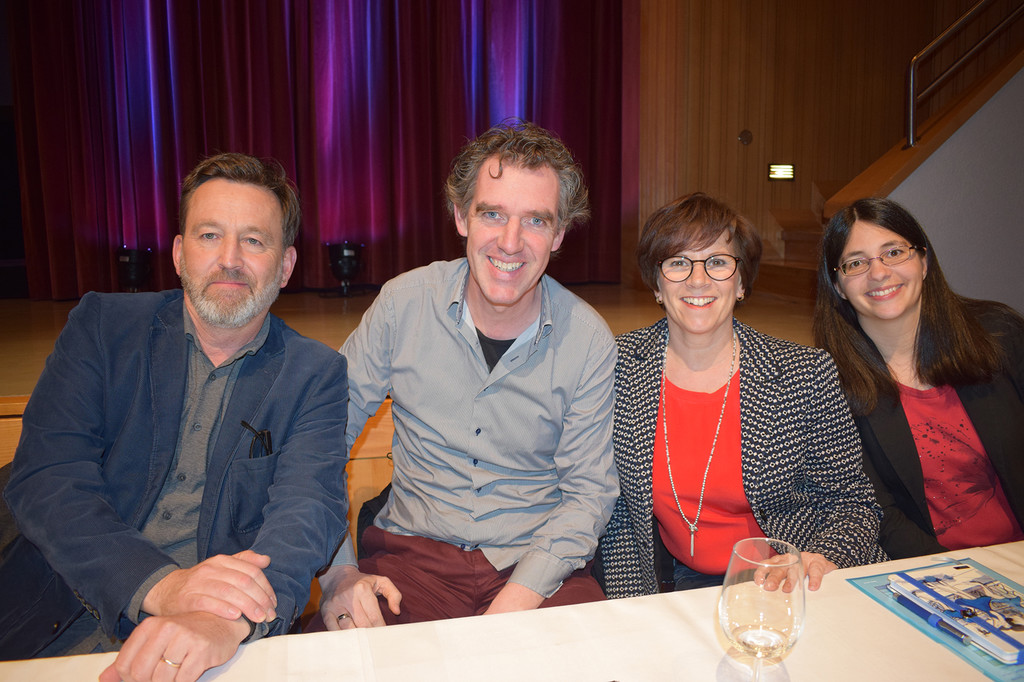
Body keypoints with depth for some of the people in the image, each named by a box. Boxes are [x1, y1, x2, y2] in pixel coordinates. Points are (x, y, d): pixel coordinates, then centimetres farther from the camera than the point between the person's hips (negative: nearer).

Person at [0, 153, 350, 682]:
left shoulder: (315, 374, 1)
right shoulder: (101, 324, 3)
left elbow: (306, 507, -12)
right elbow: (44, 477, -8)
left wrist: (230, 620, -33)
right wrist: (159, 584, -25)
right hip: (63, 620, 1)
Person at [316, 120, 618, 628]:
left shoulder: (588, 340, -7)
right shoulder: (404, 303, -6)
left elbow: (588, 490, -3)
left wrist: (518, 599, -16)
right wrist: (337, 571, -11)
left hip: (536, 562, 1)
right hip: (413, 551, 0)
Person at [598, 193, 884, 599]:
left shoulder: (808, 375, -8)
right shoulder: (617, 368, -6)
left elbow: (851, 501, 2)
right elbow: (615, 509, 0)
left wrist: (827, 561, -17)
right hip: (674, 583, 0)